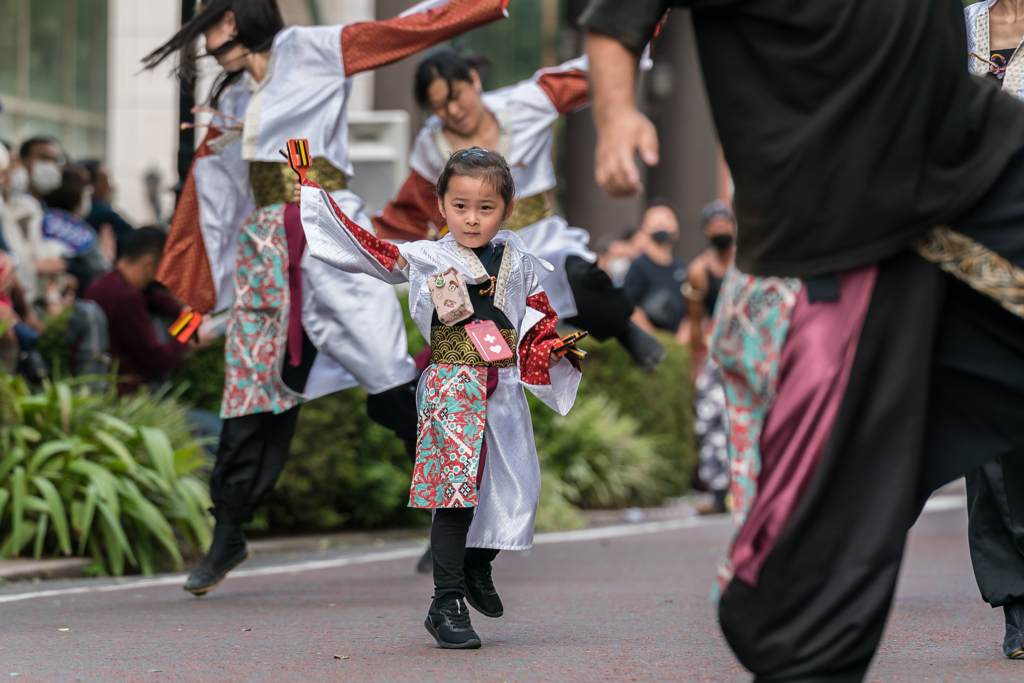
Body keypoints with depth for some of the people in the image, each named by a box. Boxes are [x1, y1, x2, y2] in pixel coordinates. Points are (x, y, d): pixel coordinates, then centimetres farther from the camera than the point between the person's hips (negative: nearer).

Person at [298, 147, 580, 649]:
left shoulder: (519, 264, 10)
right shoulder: (424, 259, 0)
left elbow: (540, 316, 20)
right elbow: (365, 249, 0)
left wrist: (555, 344, -1)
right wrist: (312, 191, -2)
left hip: (504, 389, 4)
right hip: (450, 385, -4)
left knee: (516, 490, 8)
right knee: (456, 491, -11)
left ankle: (478, 567, 37)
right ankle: (447, 604, -6)